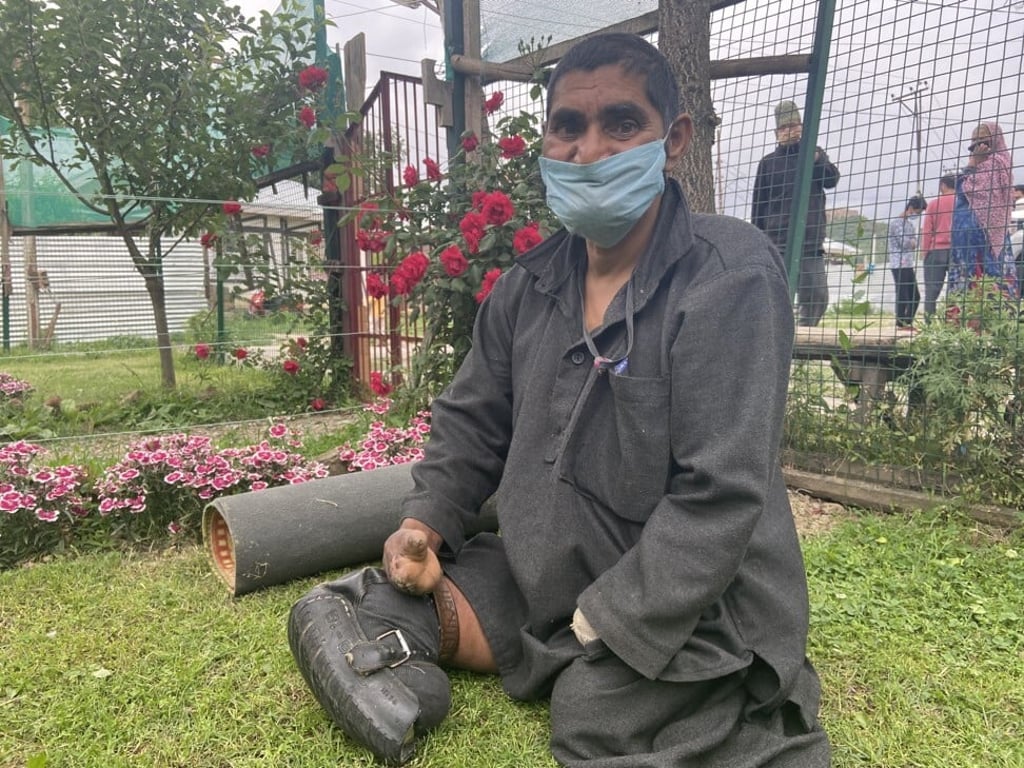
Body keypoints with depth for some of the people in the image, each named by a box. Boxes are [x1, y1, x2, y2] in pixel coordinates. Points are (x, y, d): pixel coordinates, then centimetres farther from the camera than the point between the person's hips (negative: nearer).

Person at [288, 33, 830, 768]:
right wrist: (427, 521, -4)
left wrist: (605, 626, -21)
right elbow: (474, 421, 11)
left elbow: (720, 497, -23)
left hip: (681, 615, -4)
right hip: (538, 578, 5)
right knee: (338, 617, -2)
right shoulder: (529, 284, 1)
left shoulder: (732, 276, -19)